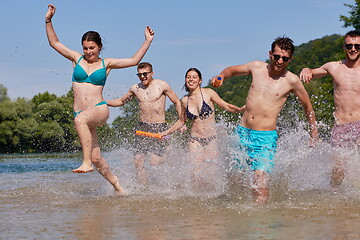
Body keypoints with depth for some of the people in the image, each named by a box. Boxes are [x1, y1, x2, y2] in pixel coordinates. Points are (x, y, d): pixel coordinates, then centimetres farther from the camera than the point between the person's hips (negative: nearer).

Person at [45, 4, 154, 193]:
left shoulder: (106, 64, 8)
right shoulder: (76, 59, 11)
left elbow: (134, 60, 9)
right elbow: (54, 43, 10)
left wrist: (148, 41, 4)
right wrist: (48, 21, 0)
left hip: (99, 109, -3)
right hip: (81, 113, 3)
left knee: (80, 119, -39)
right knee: (96, 158, 1)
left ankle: (86, 162, -41)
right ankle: (116, 185, 21)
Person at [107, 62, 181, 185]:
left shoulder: (162, 85, -2)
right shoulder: (135, 88, 8)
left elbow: (177, 102, 6)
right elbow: (120, 101, 23)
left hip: (159, 128, -4)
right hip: (142, 127, 4)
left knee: (155, 163, -15)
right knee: (138, 161, -5)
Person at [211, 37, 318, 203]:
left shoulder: (292, 80, -3)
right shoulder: (256, 67, 5)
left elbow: (307, 106, 10)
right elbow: (232, 70, 23)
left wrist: (314, 133, 15)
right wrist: (221, 76, 0)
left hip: (265, 137, -4)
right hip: (242, 133, 4)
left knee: (260, 177, -20)